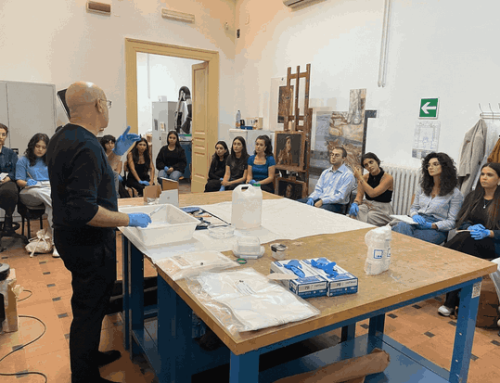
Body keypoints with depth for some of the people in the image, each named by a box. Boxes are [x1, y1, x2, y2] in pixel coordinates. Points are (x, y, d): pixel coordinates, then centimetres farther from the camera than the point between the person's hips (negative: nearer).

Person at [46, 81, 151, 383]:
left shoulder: (63, 138, 7)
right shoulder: (86, 147, -26)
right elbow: (82, 209, -32)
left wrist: (117, 153, 9)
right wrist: (128, 219, -23)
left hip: (72, 237, 10)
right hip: (89, 244, -10)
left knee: (89, 303, 25)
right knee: (90, 308, 6)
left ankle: (88, 356, 45)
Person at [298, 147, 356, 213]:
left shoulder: (348, 175, -3)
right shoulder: (325, 172, 18)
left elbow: (341, 196, -12)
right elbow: (318, 189, 14)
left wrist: (322, 201, -20)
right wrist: (311, 198, -8)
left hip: (336, 204, -6)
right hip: (319, 200, 6)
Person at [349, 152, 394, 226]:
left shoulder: (388, 178, -10)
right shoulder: (365, 177, 6)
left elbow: (372, 193, -21)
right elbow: (359, 195, -1)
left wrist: (360, 178, -20)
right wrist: (355, 203, -24)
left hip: (382, 210, -3)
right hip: (367, 205, 4)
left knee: (369, 216, -34)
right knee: (355, 211, -29)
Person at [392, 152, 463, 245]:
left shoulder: (454, 193, 3)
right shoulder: (422, 188, 20)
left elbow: (451, 222, -1)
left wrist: (432, 226, -18)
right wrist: (415, 216, -4)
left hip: (437, 229, -4)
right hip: (417, 222, 5)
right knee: (402, 225, -35)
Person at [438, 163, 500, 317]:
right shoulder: (473, 196, 14)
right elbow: (460, 221, 9)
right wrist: (471, 227, -12)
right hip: (469, 240, 4)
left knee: (466, 239, -35)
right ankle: (455, 299, -28)